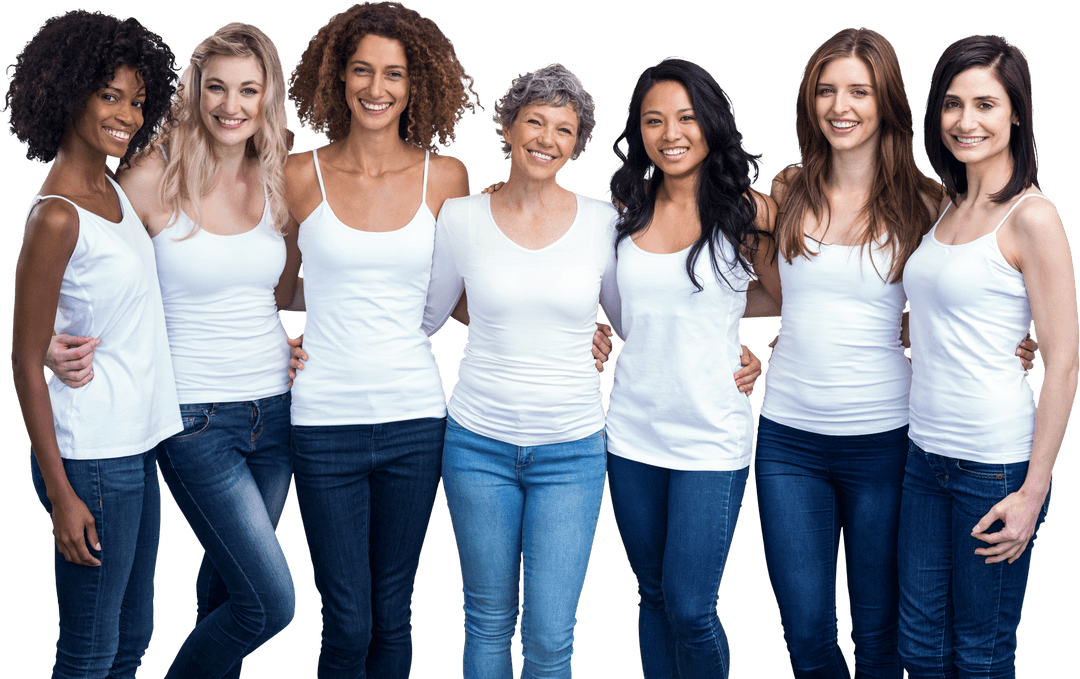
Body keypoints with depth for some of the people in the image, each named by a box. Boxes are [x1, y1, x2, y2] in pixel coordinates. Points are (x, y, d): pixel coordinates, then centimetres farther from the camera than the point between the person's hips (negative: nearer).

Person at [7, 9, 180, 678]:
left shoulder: (113, 190, 8)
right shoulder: (56, 218, -17)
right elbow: (27, 365, -16)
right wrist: (61, 494, -16)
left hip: (136, 446, 9)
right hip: (93, 459, -9)